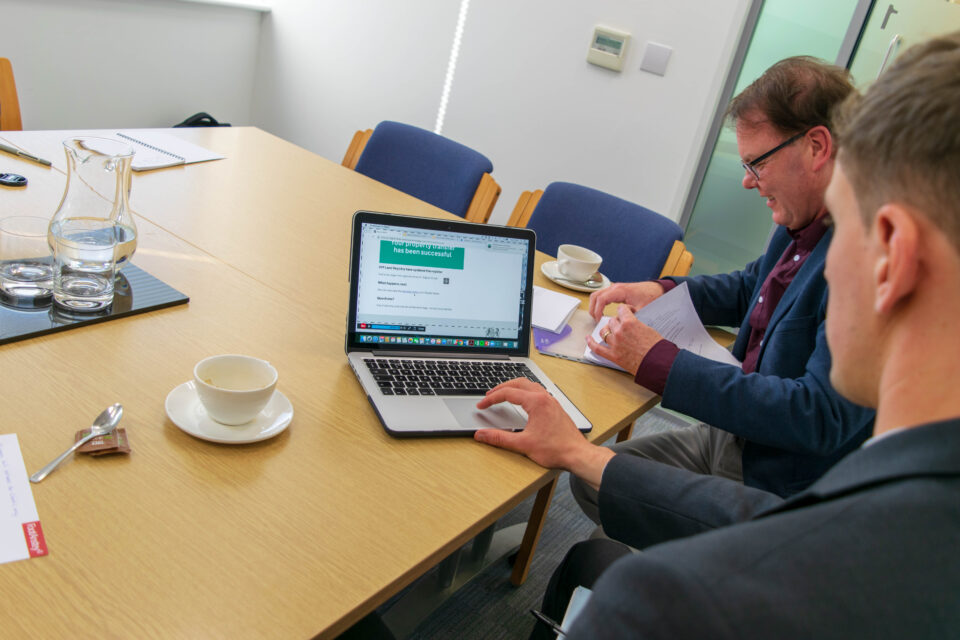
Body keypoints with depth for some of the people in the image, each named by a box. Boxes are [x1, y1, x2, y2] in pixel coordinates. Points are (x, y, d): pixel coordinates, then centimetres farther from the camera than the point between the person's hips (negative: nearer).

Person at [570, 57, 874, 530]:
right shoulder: (802, 224, 2)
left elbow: (822, 416, -31)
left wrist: (657, 362, -28)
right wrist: (658, 291, 4)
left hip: (787, 487, -8)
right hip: (732, 437, 8)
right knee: (593, 478, 11)